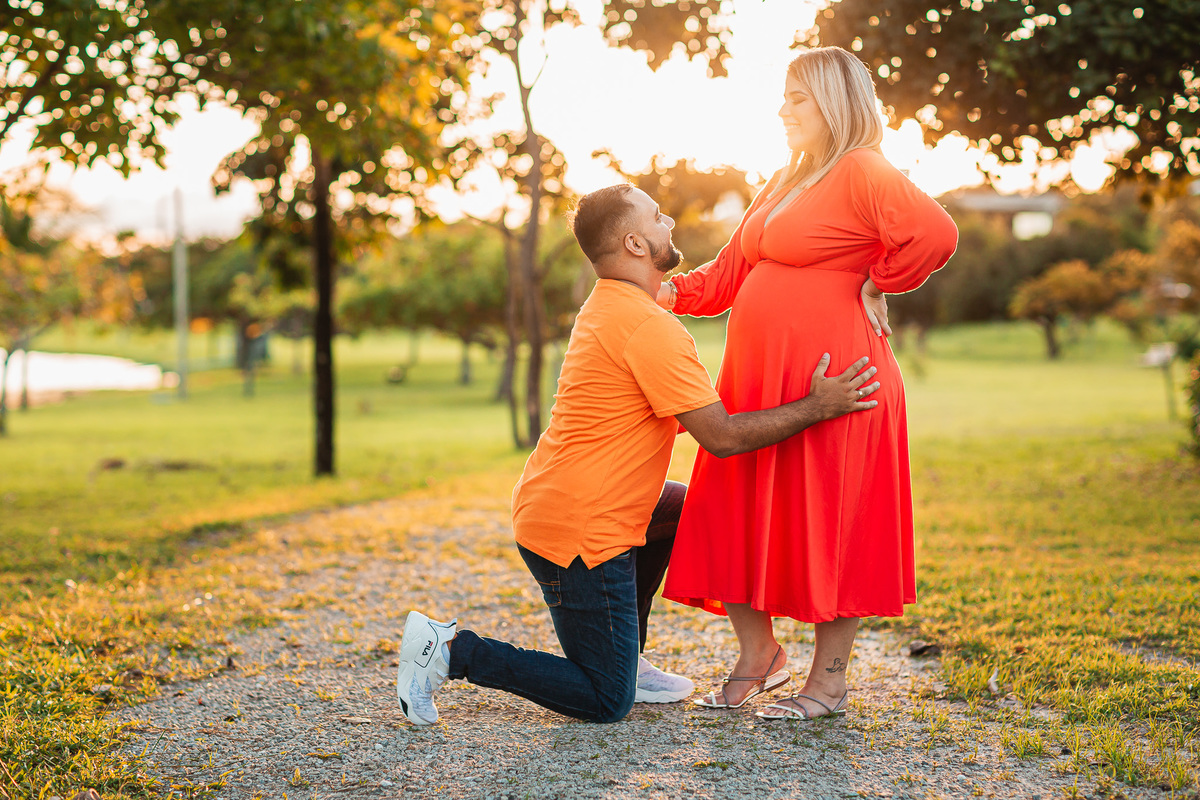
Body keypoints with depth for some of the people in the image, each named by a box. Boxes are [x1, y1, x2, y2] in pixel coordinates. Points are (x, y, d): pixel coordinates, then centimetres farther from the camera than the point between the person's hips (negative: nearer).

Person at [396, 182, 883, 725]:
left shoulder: (605, 309, 12)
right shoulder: (650, 328, -19)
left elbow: (697, 412, 21)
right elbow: (721, 436, -18)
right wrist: (816, 407, -10)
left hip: (544, 510, 9)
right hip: (580, 533, -9)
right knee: (607, 703, 1)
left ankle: (625, 661, 25)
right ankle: (453, 650, -3)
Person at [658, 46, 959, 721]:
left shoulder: (862, 172, -9)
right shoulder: (786, 182, 19)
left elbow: (937, 233, -25)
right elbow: (730, 274, 19)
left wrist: (873, 286, -13)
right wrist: (671, 293, 4)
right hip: (759, 380, 9)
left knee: (826, 526, 1)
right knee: (736, 518, 10)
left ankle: (830, 681, 14)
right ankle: (760, 654, 26)